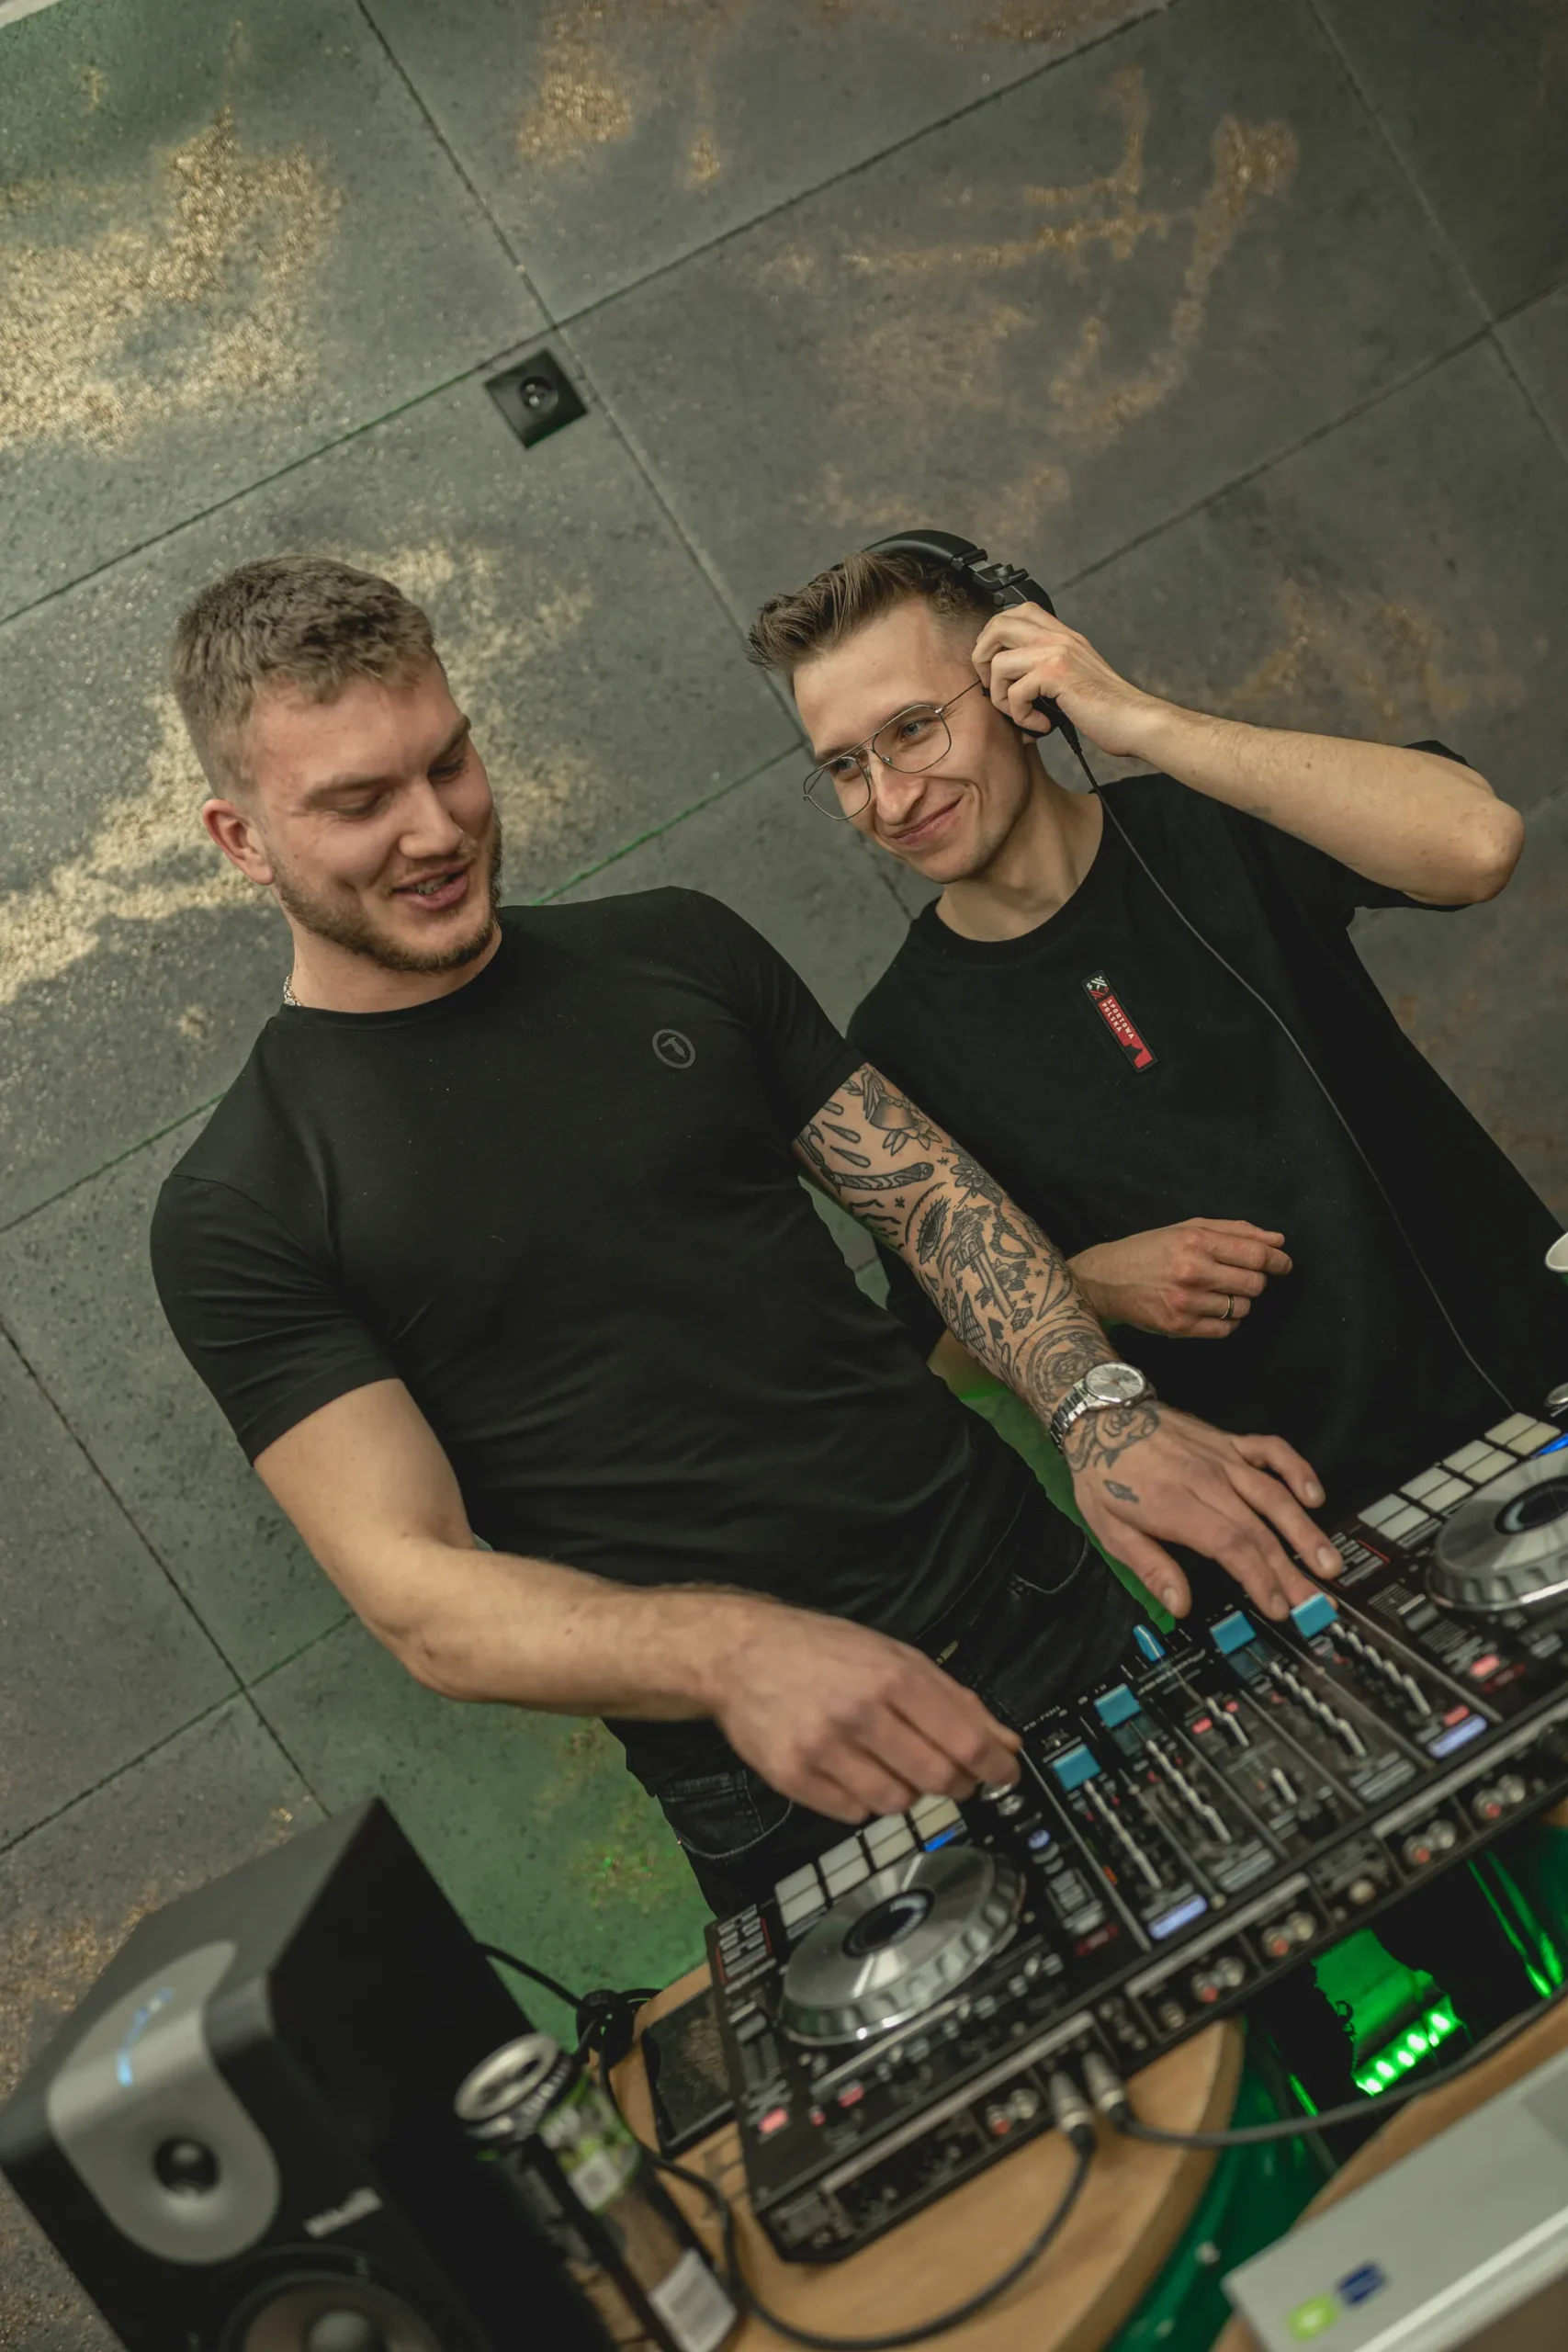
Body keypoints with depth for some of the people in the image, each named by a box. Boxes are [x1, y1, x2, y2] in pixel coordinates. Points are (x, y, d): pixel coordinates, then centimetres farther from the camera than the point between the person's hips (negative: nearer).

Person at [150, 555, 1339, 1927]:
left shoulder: (677, 950, 5)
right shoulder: (237, 1219, -8)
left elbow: (931, 1190, 4)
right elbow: (414, 1592, -15)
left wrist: (1102, 1409, -14)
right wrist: (734, 1652, -33)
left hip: (1049, 1610, 4)